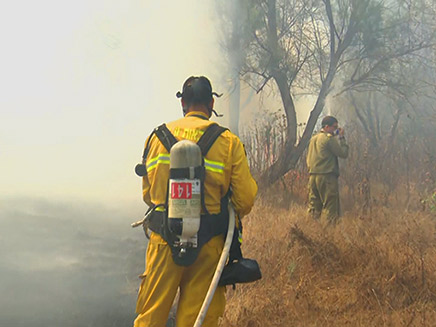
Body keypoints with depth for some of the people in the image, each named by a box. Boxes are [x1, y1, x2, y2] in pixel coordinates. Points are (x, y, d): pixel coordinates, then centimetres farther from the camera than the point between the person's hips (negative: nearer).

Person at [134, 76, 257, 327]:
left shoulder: (158, 136, 6)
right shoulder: (228, 141, -3)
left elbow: (147, 193, 12)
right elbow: (246, 198, -5)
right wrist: (227, 218, 16)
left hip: (164, 240, 2)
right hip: (208, 242, -2)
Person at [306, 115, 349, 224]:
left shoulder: (313, 138, 15)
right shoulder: (329, 138, -8)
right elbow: (343, 153, -8)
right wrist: (341, 138, 3)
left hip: (313, 176, 8)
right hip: (326, 176, -8)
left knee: (314, 208, 9)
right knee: (331, 208, -4)